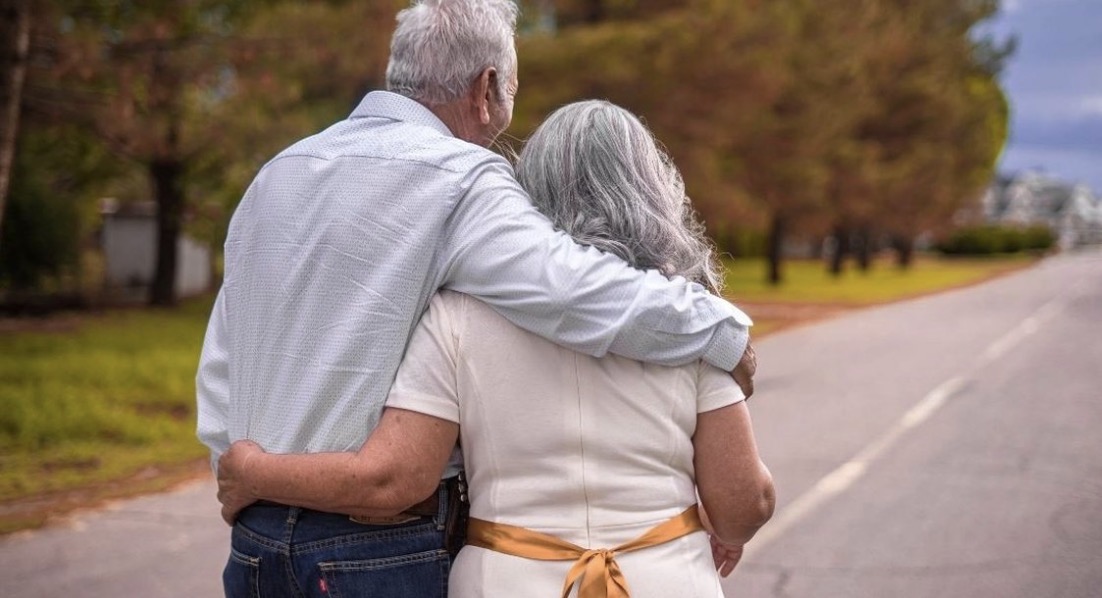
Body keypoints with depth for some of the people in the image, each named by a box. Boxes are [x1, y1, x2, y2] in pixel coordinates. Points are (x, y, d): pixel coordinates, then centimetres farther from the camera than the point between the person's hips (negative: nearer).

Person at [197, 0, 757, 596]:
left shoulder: (274, 175, 10)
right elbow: (584, 292, -24)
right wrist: (725, 330, -11)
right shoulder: (457, 179, -13)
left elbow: (219, 369, 13)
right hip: (381, 550, -7)